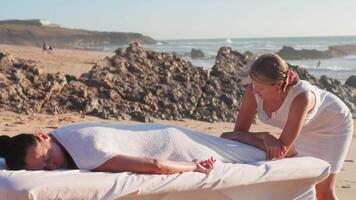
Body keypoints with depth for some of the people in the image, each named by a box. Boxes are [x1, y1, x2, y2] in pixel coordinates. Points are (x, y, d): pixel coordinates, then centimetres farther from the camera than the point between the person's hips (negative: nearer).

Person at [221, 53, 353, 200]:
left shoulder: (301, 97, -45)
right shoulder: (253, 92, -31)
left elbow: (282, 150, -44)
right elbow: (238, 132, -28)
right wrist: (265, 138, -44)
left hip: (334, 126, -5)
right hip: (305, 129, 5)